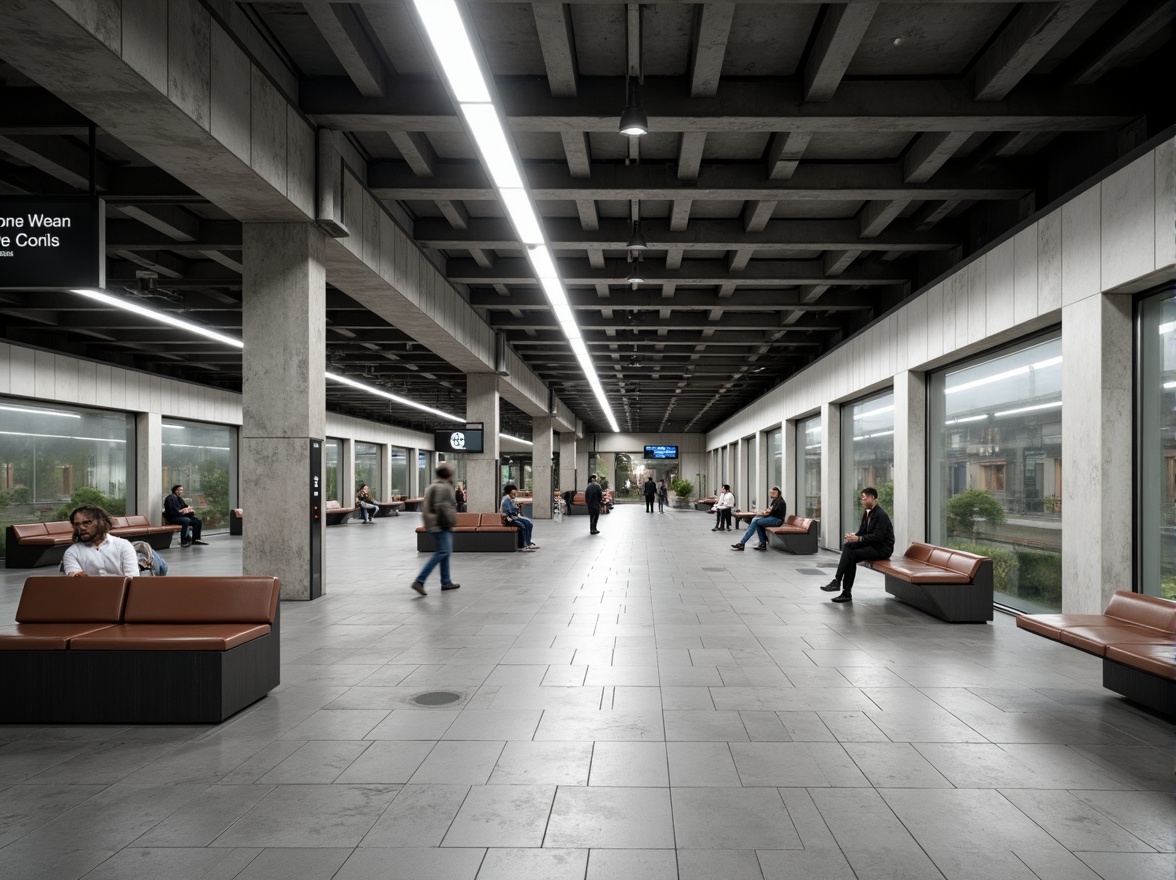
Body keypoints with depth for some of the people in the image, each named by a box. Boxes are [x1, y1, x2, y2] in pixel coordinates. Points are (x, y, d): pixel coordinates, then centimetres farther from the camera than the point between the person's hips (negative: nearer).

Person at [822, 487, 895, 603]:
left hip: (882, 548, -8)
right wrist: (853, 536, -9)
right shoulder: (867, 513, 11)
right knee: (847, 546, -15)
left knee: (850, 554, -23)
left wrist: (859, 538, -27)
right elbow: (861, 532, 12)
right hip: (872, 545, 8)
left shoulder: (881, 515, -15)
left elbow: (878, 536, -22)